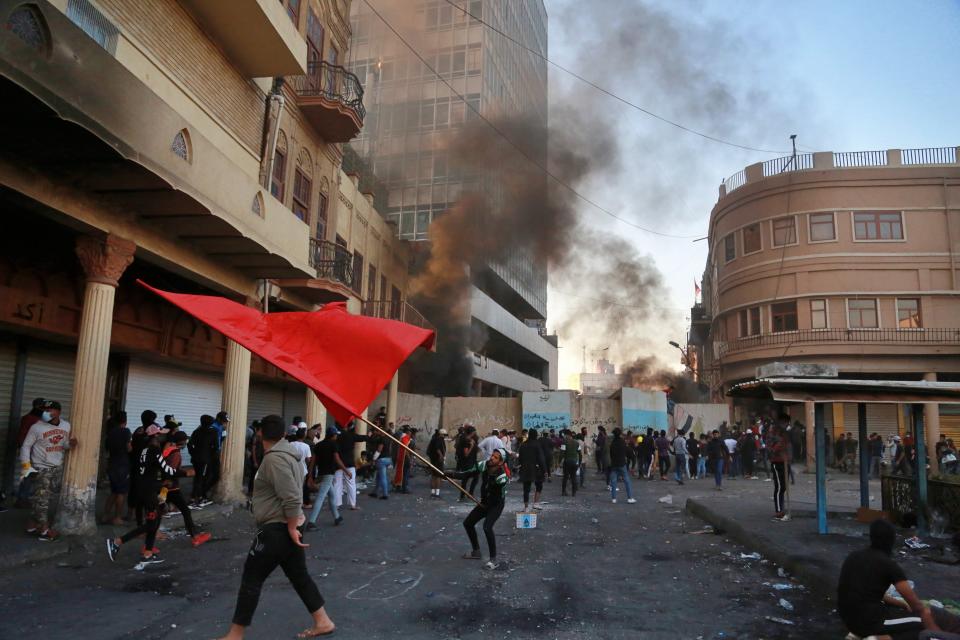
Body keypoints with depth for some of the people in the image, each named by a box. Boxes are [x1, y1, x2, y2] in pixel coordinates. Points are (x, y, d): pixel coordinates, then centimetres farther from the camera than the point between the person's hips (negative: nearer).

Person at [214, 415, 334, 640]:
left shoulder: (274, 458, -20)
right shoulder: (289, 453, 11)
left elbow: (292, 499, -26)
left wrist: (291, 528, -17)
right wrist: (292, 527, 21)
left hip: (277, 529, -10)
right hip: (287, 527, 10)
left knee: (251, 580, 1)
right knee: (299, 576, 16)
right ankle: (323, 622, 22)